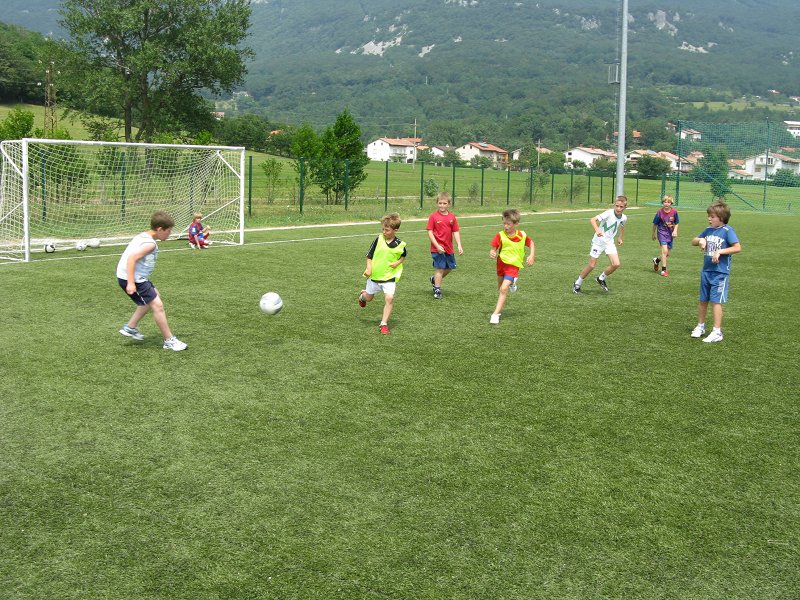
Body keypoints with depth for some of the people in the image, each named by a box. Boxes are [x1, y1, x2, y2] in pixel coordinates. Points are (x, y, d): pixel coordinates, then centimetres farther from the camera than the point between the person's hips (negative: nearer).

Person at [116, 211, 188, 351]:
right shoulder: (150, 243, -20)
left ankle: (130, 327, 32)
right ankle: (169, 341, -1)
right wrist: (131, 283, -30)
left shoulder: (144, 236, 10)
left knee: (154, 297, 26)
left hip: (137, 277, 11)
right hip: (131, 278, -11)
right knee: (157, 305, -9)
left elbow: (131, 256, 19)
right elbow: (132, 258, -29)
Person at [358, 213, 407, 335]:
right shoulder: (378, 240, -9)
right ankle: (362, 295, 57)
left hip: (390, 276, -1)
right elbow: (369, 255, -1)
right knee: (368, 298, 18)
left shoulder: (399, 244, -9)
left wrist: (398, 262, -8)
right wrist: (369, 268, -13)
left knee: (389, 298, -17)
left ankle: (384, 323, -4)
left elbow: (403, 256, 12)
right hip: (374, 275, 1)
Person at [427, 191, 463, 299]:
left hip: (449, 248, 5)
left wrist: (459, 246, -5)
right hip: (437, 248, -5)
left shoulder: (452, 217, 3)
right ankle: (437, 290, 7)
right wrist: (437, 246, -17)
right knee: (440, 268, -4)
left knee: (449, 267, 15)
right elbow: (430, 232, -10)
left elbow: (456, 232, 6)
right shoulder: (433, 216, -9)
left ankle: (435, 279, 37)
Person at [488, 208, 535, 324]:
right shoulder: (500, 236, -14)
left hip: (513, 266, -3)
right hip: (501, 263, 3)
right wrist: (492, 253, -34)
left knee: (504, 289, -17)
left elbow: (531, 243, 9)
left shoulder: (522, 235, -10)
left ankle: (496, 314, -15)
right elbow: (493, 249, -11)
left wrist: (532, 256, -3)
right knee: (500, 288, 21)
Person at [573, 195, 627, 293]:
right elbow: (592, 220, -31)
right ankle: (577, 284, 17)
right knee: (591, 265, -2)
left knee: (616, 264, -12)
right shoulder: (609, 213, -21)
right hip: (598, 241, -5)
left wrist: (621, 238, 27)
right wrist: (597, 230, -46)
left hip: (609, 242, 5)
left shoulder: (624, 218, -2)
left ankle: (601, 279, 14)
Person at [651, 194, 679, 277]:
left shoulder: (674, 212, -7)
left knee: (668, 253, 11)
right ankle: (663, 270, -9)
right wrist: (654, 234, 8)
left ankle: (657, 260, 41)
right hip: (662, 232, -4)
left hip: (670, 234, 4)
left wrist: (675, 231, -9)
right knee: (665, 250, -17)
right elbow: (655, 224, 0)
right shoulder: (660, 212, -13)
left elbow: (676, 223, 7)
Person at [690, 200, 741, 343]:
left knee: (716, 301, -6)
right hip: (706, 271, 6)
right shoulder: (708, 230, 8)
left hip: (720, 273, -6)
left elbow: (738, 248, -16)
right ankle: (700, 326, 30)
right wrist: (700, 240, -3)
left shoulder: (727, 230, -10)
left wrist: (720, 252, -20)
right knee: (703, 300, 14)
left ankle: (717, 332, -1)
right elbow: (693, 242, 19)